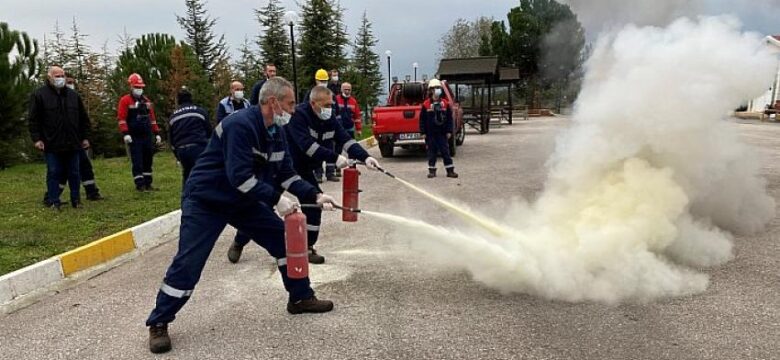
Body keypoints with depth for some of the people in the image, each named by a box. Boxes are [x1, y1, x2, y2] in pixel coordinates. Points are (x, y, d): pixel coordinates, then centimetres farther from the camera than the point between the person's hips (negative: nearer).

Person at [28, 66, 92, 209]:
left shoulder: (73, 95, 11)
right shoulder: (39, 95, -1)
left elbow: (83, 118, 14)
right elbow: (33, 119, -3)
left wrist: (85, 137, 9)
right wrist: (36, 138, -10)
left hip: (72, 143, 3)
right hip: (52, 144, -3)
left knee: (74, 173, 9)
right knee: (53, 173, 2)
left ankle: (76, 199, 19)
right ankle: (54, 202, 10)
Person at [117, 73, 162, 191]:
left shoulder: (146, 101, 15)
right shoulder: (125, 101, -3)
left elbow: (152, 118, 18)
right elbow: (121, 118, -10)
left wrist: (156, 133, 14)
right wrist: (125, 133, -20)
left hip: (147, 136, 6)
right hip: (134, 137, -6)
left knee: (148, 160, 8)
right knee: (137, 162, -5)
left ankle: (148, 183, 16)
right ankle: (140, 185, -1)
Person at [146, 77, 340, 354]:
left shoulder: (276, 132, 1)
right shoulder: (240, 124, -27)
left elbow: (286, 174, 4)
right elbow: (240, 176, -33)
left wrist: (315, 196, -8)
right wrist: (275, 200, -30)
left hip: (243, 200, 8)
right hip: (205, 200, -8)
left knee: (283, 236, 4)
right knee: (188, 263, -9)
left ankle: (301, 297, 18)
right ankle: (158, 323, 9)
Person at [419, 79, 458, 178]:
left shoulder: (445, 103, 2)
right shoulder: (426, 104, -3)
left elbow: (449, 118, 5)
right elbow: (422, 119, 0)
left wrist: (449, 131, 0)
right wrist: (423, 132, -4)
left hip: (442, 133, 1)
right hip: (430, 134, -1)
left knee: (445, 152, 2)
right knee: (432, 152, 6)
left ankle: (450, 170, 6)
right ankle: (432, 171, 15)